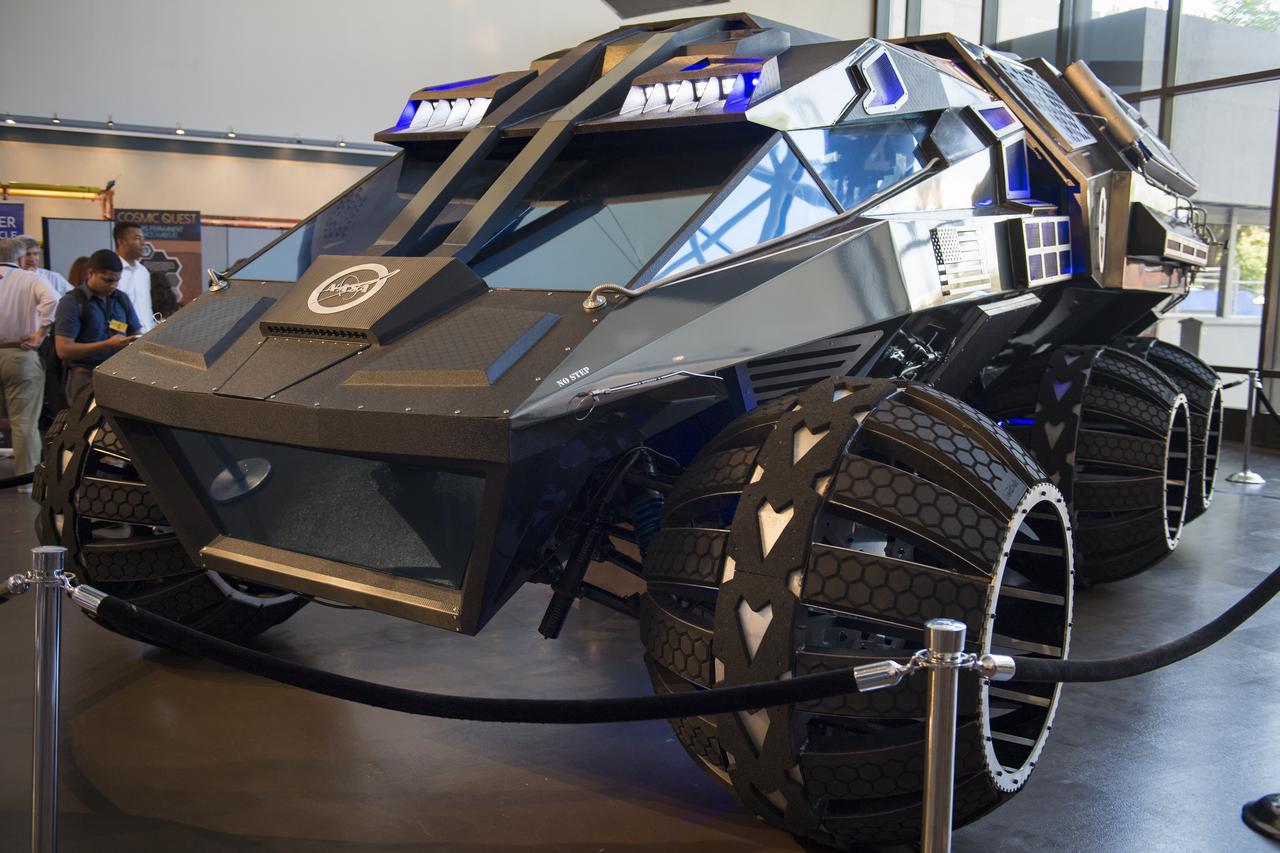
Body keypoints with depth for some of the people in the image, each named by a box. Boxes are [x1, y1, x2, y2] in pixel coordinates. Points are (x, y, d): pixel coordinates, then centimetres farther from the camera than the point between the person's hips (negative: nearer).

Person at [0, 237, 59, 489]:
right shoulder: (32, 279, -4)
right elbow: (50, 301, -22)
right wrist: (40, 334, -13)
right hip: (21, 356, -2)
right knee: (24, 421, 3)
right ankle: (27, 477, 7)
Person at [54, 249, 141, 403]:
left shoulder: (122, 299, 14)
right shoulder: (72, 302, -1)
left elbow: (137, 335, 21)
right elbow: (63, 350, -9)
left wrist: (136, 342, -4)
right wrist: (107, 345, -16)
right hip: (86, 376, -4)